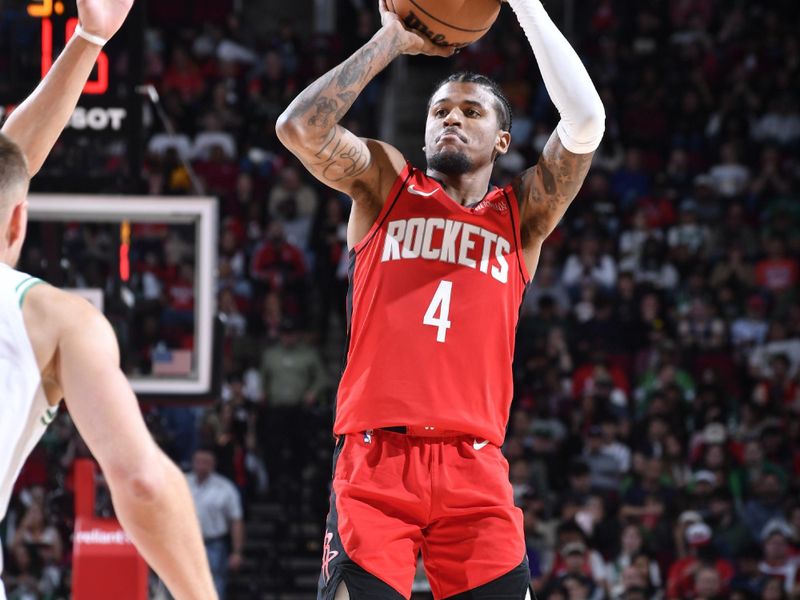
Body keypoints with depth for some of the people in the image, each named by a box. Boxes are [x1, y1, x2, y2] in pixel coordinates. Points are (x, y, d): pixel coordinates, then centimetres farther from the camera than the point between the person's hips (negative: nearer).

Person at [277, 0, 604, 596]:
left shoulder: (521, 216, 15)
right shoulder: (384, 184, 16)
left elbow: (585, 122, 0)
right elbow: (298, 126, -2)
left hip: (475, 467, 1)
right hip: (375, 459, -1)